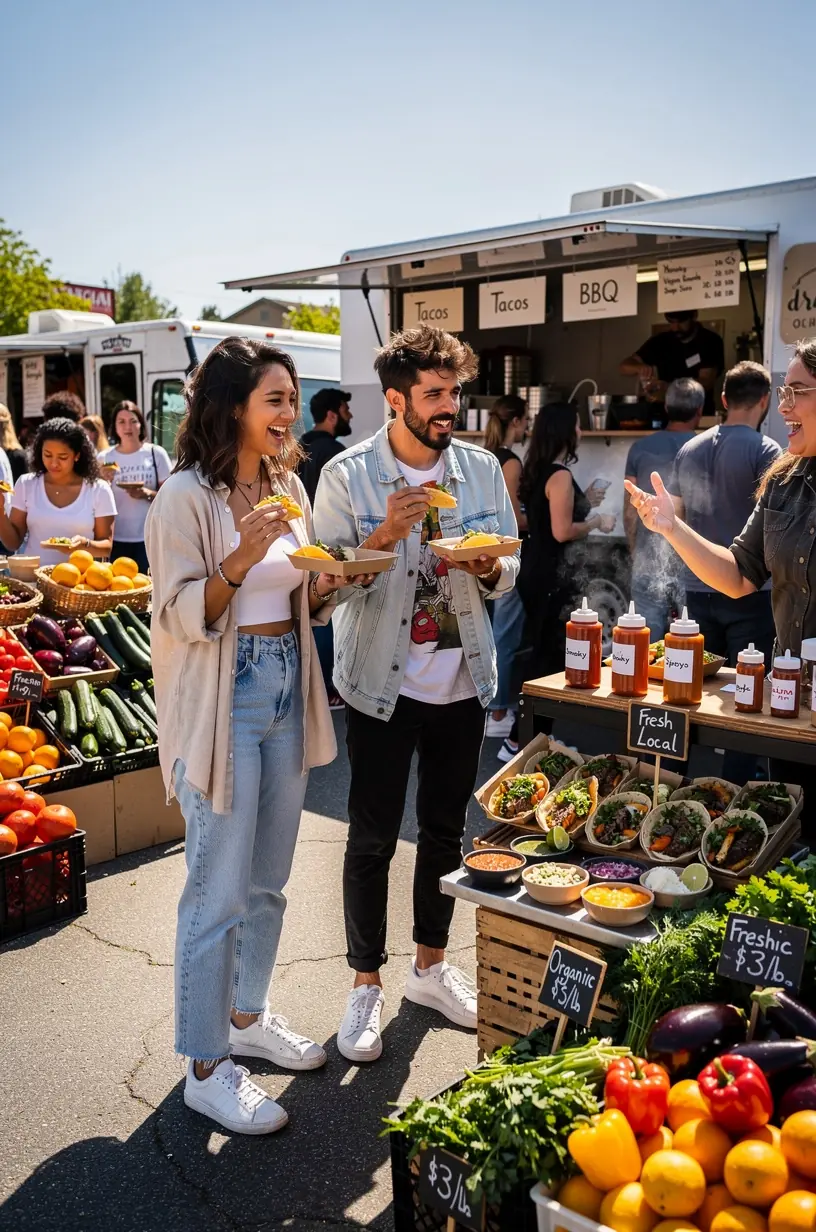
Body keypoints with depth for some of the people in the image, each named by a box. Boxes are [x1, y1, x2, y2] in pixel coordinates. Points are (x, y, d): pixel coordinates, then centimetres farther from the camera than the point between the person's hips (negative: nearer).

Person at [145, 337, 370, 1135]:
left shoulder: (288, 486, 8)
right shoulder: (187, 497, -13)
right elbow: (183, 617, -15)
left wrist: (333, 578, -5)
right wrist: (242, 560, -29)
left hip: (287, 691, 7)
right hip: (223, 702, -7)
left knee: (267, 881, 18)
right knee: (219, 891, 1)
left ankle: (246, 1017, 38)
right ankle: (206, 1068, 18)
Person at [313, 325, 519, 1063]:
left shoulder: (482, 468, 2)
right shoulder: (348, 476, -9)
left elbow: (511, 569, 8)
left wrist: (489, 569, -15)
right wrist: (383, 538, -25)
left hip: (462, 680, 4)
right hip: (382, 684, -4)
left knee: (446, 830, 16)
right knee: (373, 838, 6)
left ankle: (431, 967, 36)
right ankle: (366, 985, 24)